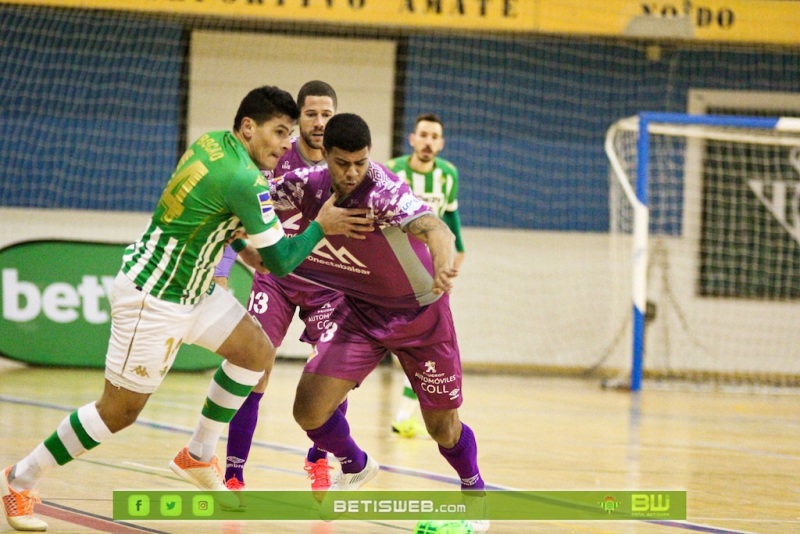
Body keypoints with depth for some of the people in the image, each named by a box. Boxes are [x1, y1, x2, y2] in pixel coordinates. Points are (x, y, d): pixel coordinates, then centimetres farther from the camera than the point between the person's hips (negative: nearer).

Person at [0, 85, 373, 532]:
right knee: (119, 412, -1)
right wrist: (321, 226, -6)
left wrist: (242, 245, 15)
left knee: (257, 352, 8)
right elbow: (280, 263, -17)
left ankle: (199, 455, 20)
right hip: (154, 298, -10)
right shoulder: (246, 182, -24)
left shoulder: (211, 143, 1)